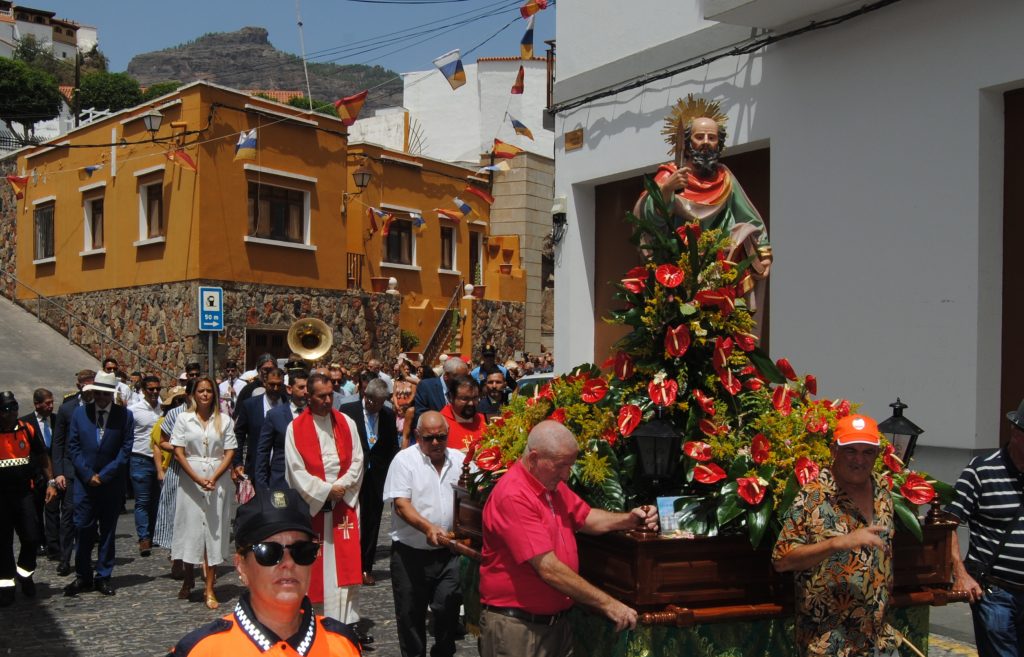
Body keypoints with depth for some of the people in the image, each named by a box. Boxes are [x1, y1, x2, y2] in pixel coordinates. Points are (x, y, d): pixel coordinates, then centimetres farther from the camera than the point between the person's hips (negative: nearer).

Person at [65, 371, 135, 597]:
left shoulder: (125, 415, -3)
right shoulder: (79, 413, 3)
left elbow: (126, 449, -5)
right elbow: (73, 446, 2)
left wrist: (103, 475, -10)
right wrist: (89, 474, -7)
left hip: (112, 483, -1)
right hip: (84, 482, 1)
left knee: (108, 531, 7)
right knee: (83, 529, 1)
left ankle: (103, 576, 16)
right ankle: (83, 576, 14)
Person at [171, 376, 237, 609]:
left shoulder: (224, 420, 5)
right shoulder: (184, 419, 4)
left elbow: (229, 453, 1)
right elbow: (178, 452, -1)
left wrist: (214, 478, -12)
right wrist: (198, 478, -11)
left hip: (218, 480, 0)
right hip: (190, 480, 0)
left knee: (214, 530, 0)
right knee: (190, 526, 3)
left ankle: (210, 589, 5)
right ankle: (189, 580, 26)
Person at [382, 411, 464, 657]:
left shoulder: (460, 460, 6)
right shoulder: (404, 460, -5)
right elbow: (401, 504, -12)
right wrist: (428, 528, -26)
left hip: (449, 552, 2)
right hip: (410, 553, -2)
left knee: (448, 608, 3)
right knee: (411, 614, 9)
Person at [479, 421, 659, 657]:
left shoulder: (552, 484, 7)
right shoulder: (513, 496, -24)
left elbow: (585, 517, 17)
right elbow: (548, 568, -25)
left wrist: (629, 520, -3)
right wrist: (607, 604, -21)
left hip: (558, 620, 8)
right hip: (517, 625, -8)